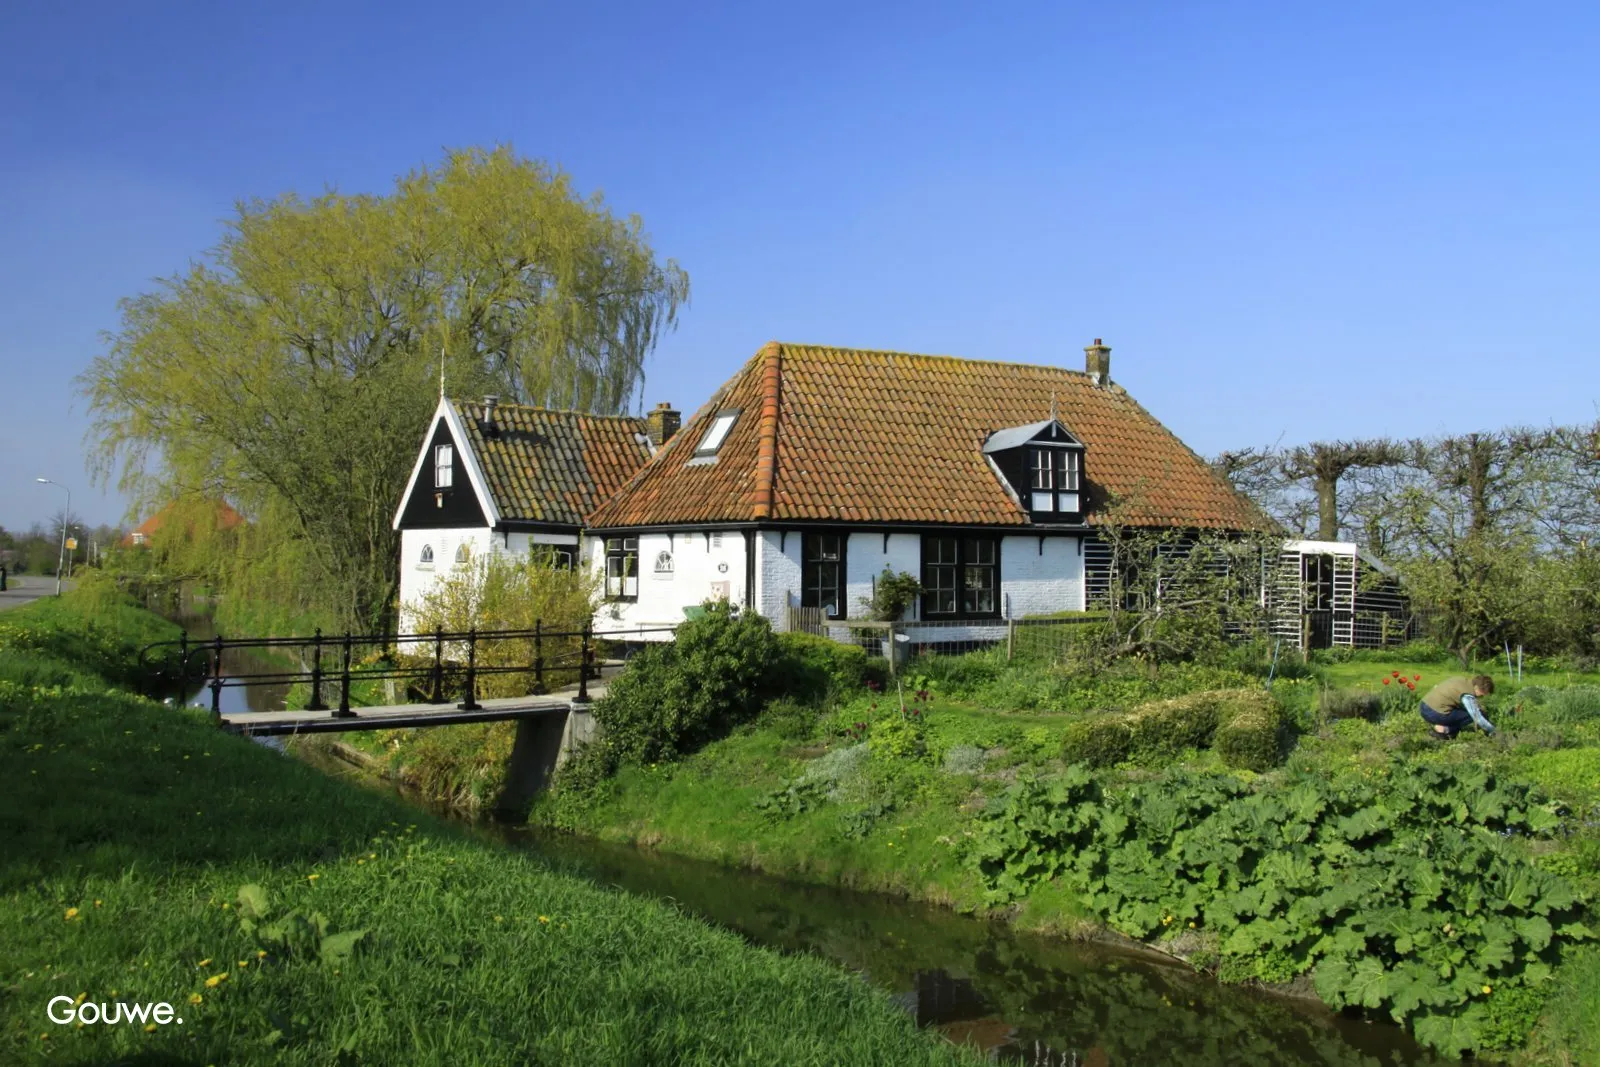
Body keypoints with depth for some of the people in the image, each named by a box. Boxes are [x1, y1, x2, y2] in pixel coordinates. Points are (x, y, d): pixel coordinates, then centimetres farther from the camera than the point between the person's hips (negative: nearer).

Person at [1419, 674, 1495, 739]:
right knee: (1472, 714, -3)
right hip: (1434, 714, -9)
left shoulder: (1463, 681, 10)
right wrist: (1493, 731, -1)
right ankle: (1443, 729, -4)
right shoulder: (1467, 696, -15)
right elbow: (1478, 718, -14)